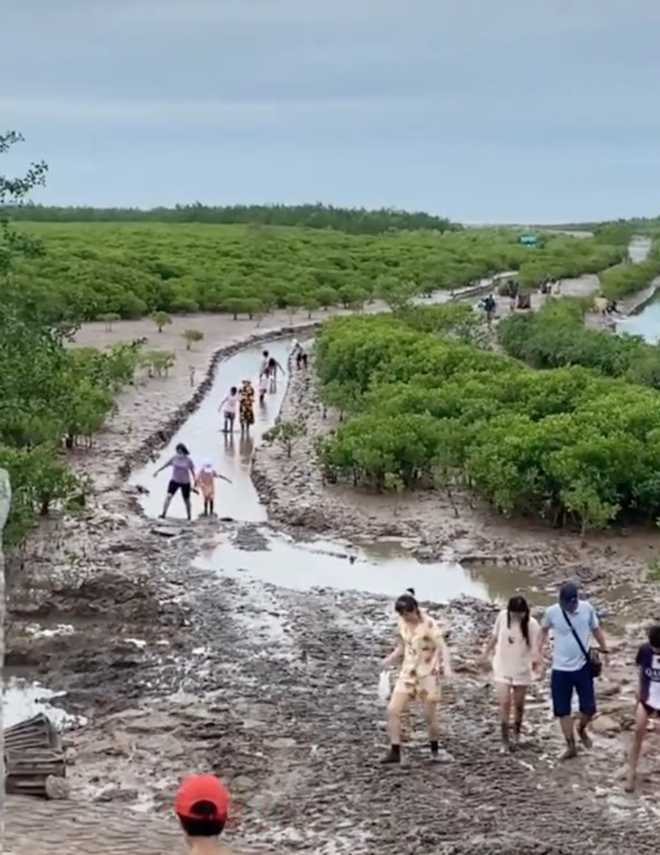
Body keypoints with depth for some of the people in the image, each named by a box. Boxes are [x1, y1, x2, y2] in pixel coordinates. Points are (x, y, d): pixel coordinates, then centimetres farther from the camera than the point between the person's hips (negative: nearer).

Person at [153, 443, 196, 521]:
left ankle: (189, 516, 27)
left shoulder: (188, 461, -12)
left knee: (186, 500, 10)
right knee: (169, 496, -16)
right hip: (174, 481, 2)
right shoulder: (174, 458, -5)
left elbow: (192, 472, -4)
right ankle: (164, 514, -17)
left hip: (185, 483, -2)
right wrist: (158, 471, 9)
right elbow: (165, 464, 7)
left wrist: (195, 483, -2)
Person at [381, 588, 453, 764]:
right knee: (392, 710, -7)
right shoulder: (402, 624, 0)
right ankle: (395, 752, -1)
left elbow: (443, 648, -23)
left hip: (428, 675, -5)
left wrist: (447, 668, -40)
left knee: (430, 716, 5)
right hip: (408, 673, 5)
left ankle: (434, 750, 28)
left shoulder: (430, 625, -18)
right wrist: (389, 661, -7)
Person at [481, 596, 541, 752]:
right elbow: (494, 636, 4)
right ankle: (505, 741, 0)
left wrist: (536, 660, -45)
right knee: (504, 703, -8)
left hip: (521, 669, -1)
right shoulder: (502, 616, -11)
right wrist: (486, 653, 15)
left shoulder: (532, 624, -18)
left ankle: (516, 732, 39)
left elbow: (534, 646, -25)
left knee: (518, 704, 12)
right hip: (502, 667, 1)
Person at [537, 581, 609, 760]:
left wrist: (604, 650, 6)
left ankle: (581, 729, 36)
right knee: (562, 710, 5)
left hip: (583, 667, 0)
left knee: (589, 708, 2)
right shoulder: (552, 612, -13)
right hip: (560, 669, 0)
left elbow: (596, 630, 6)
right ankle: (571, 746, 22)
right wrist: (539, 652, -1)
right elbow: (544, 630, 7)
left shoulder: (587, 609, -12)